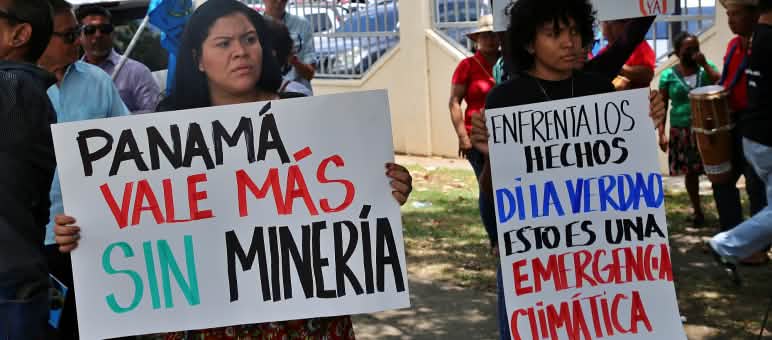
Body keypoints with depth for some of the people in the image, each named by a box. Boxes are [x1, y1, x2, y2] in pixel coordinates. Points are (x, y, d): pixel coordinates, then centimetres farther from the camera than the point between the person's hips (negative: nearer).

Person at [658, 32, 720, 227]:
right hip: (682, 132, 0)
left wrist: (704, 64, -12)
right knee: (690, 172, 8)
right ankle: (697, 211, 24)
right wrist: (661, 133, -5)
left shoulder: (706, 68, 4)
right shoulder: (668, 76, 1)